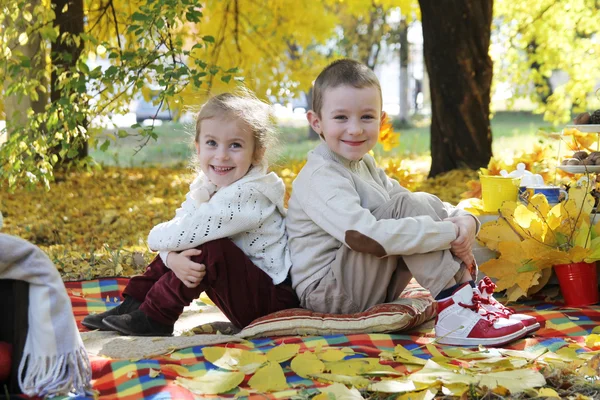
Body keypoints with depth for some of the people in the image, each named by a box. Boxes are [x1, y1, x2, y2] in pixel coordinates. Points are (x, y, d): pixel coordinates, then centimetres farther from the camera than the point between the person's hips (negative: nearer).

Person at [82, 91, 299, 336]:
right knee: (177, 250, 7)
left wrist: (155, 237, -9)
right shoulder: (205, 186, 3)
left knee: (207, 247, -26)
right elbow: (176, 237, -4)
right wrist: (173, 258, -27)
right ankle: (134, 304, 8)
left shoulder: (248, 194, -25)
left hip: (275, 301, -9)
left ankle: (155, 317, -12)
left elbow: (187, 232, -30)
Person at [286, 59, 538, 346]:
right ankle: (454, 312, -24)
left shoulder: (365, 166, 13)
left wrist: (464, 220, -14)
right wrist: (449, 232, -29)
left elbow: (422, 206, 10)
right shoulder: (319, 177, -18)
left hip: (372, 291, 9)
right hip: (327, 296, -9)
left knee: (429, 206, -1)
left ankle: (469, 297, -7)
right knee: (408, 205, -21)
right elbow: (366, 236, -34)